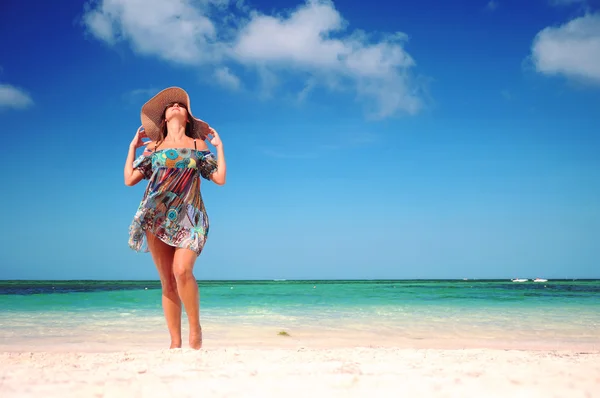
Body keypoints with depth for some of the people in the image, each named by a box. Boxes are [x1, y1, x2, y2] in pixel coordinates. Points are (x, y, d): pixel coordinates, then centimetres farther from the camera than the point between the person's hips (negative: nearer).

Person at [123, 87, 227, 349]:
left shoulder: (198, 145, 14)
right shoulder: (152, 148, 16)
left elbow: (220, 178, 7)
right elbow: (130, 179, 10)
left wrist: (219, 146, 11)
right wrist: (133, 146, 17)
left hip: (189, 217, -2)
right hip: (156, 217, 2)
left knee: (182, 270, -23)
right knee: (167, 281, -1)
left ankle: (195, 328, -5)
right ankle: (175, 342, 4)